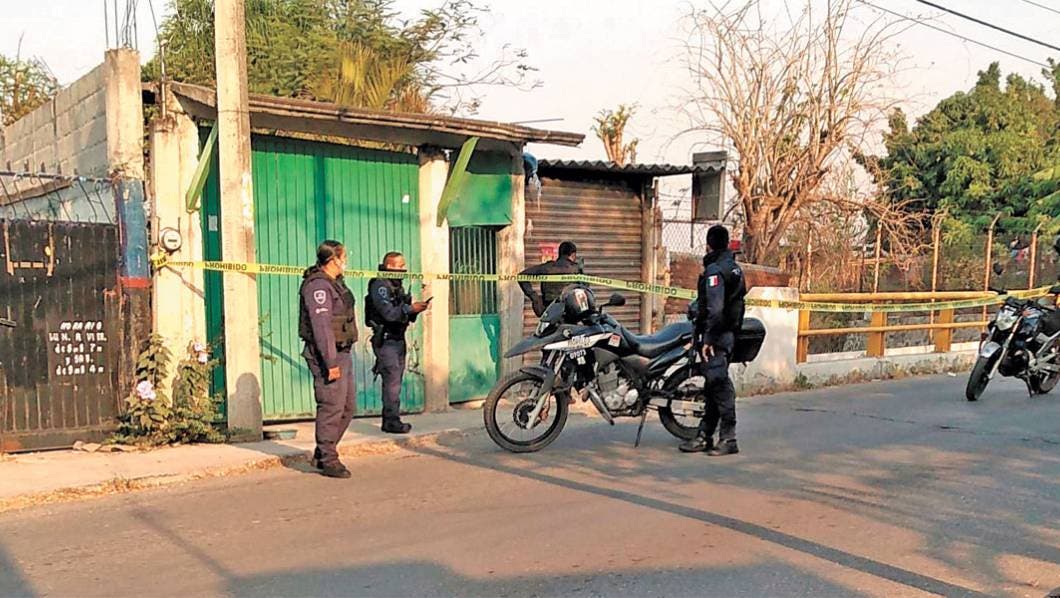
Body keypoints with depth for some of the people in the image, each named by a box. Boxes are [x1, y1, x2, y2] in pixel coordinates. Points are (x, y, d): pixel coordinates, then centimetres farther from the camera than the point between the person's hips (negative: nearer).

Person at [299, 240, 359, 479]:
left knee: (347, 406, 14)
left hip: (342, 352, 10)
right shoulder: (318, 285, -15)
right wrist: (331, 362, -23)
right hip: (327, 354, -10)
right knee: (332, 407, -6)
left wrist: (341, 358, 19)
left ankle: (322, 454, 23)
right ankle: (328, 460, 4)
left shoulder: (335, 283, 17)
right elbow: (321, 326, -21)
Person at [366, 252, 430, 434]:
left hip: (398, 340, 9)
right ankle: (392, 422, -4)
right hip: (386, 341, -9)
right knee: (392, 381, -9)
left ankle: (389, 419, 18)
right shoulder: (380, 286, -12)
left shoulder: (397, 286, 17)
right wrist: (410, 308, -26)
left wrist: (415, 310, 0)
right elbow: (388, 313, -22)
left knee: (395, 381, 12)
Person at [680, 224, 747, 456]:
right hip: (730, 333, 10)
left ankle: (728, 439, -4)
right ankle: (705, 436, 18)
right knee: (714, 386, 12)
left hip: (716, 335, -10)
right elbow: (738, 300, 19)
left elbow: (715, 309, -22)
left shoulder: (714, 270, -14)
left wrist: (707, 339, -21)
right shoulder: (734, 267, 15)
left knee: (719, 385, -7)